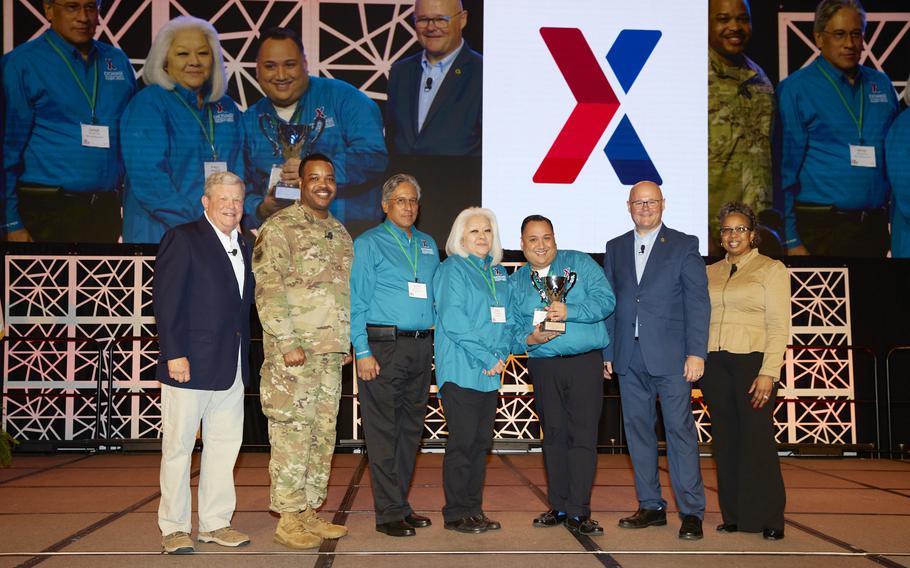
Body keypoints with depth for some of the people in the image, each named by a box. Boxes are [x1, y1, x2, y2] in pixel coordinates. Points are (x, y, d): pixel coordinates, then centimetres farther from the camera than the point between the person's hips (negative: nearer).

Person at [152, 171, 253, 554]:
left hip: (231, 367, 7)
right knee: (178, 446, 2)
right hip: (190, 363, -7)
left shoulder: (242, 247, 16)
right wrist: (174, 354, -17)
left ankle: (215, 523, 20)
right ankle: (174, 528, 10)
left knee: (225, 444, 10)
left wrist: (243, 357, 11)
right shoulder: (182, 239, -5)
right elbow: (165, 301, -11)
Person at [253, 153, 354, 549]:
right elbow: (268, 289, -13)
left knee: (323, 434, 10)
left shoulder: (340, 232, 17)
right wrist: (288, 343, -18)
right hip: (294, 352, -7)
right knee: (292, 433, -5)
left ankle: (310, 511, 20)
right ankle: (288, 520, 4)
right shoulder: (280, 227, -6)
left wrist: (347, 342, 16)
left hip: (331, 353, 7)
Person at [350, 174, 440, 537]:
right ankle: (389, 513, 2)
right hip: (383, 346, -6)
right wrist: (363, 351, -13)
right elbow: (356, 301, -6)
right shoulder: (368, 244, -1)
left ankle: (400, 504, 21)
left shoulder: (428, 245, 17)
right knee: (384, 432, -4)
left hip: (421, 347, 6)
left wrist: (435, 344, 11)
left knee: (411, 429, 10)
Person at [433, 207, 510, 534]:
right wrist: (486, 357, -15)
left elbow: (504, 318, 17)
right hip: (461, 369, -7)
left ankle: (475, 509, 18)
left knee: (482, 442, 10)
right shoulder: (452, 270, -4)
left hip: (491, 371, 7)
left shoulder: (497, 272, 17)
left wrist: (501, 355, 0)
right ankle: (456, 513, 5)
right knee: (462, 442, -4)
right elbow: (453, 320, -14)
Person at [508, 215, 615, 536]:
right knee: (553, 436, 8)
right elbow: (510, 329, 7)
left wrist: (569, 311, -18)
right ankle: (559, 507, 18)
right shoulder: (515, 282, 13)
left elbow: (606, 300, -6)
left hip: (585, 363, -2)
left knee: (583, 436, -5)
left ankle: (578, 512, -1)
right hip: (544, 367, 3)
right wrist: (529, 339, -14)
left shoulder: (580, 263, 6)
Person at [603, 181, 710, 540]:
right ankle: (651, 506, 18)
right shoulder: (615, 248, 14)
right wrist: (607, 352, 8)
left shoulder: (684, 246, 3)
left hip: (671, 356, -4)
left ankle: (691, 512, 0)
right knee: (638, 430, 8)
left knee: (679, 430, -6)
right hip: (629, 358, 4)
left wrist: (696, 352, -10)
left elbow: (698, 302, -2)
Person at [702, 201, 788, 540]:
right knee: (725, 439, 5)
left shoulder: (772, 269, 4)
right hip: (714, 362, 4)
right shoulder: (709, 273, 16)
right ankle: (734, 515, 13)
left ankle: (768, 518, 6)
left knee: (757, 439, -5)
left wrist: (768, 372, -12)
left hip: (752, 359, -4)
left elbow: (779, 325, -3)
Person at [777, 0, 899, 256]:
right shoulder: (794, 89, -6)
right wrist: (791, 241, -13)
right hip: (820, 228, -5)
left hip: (876, 226, 5)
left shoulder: (882, 84, 10)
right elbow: (785, 168, -9)